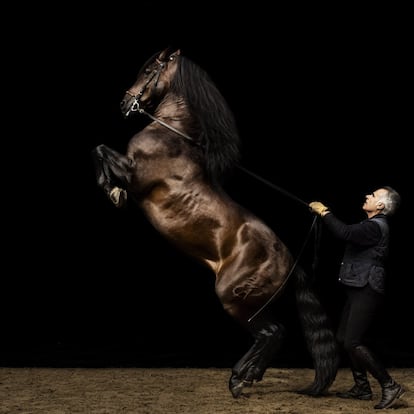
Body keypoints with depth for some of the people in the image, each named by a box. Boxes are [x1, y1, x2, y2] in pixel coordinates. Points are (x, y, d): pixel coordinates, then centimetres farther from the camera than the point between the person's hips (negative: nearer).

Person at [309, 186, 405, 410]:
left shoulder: (376, 227, -18)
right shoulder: (372, 225, 15)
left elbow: (345, 233, -29)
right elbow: (347, 232, 19)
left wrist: (324, 212, -18)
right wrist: (325, 214, 11)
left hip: (367, 291, -11)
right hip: (357, 289, 11)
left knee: (353, 342, -13)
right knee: (343, 338, 14)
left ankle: (389, 386, -8)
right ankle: (362, 387, 23)